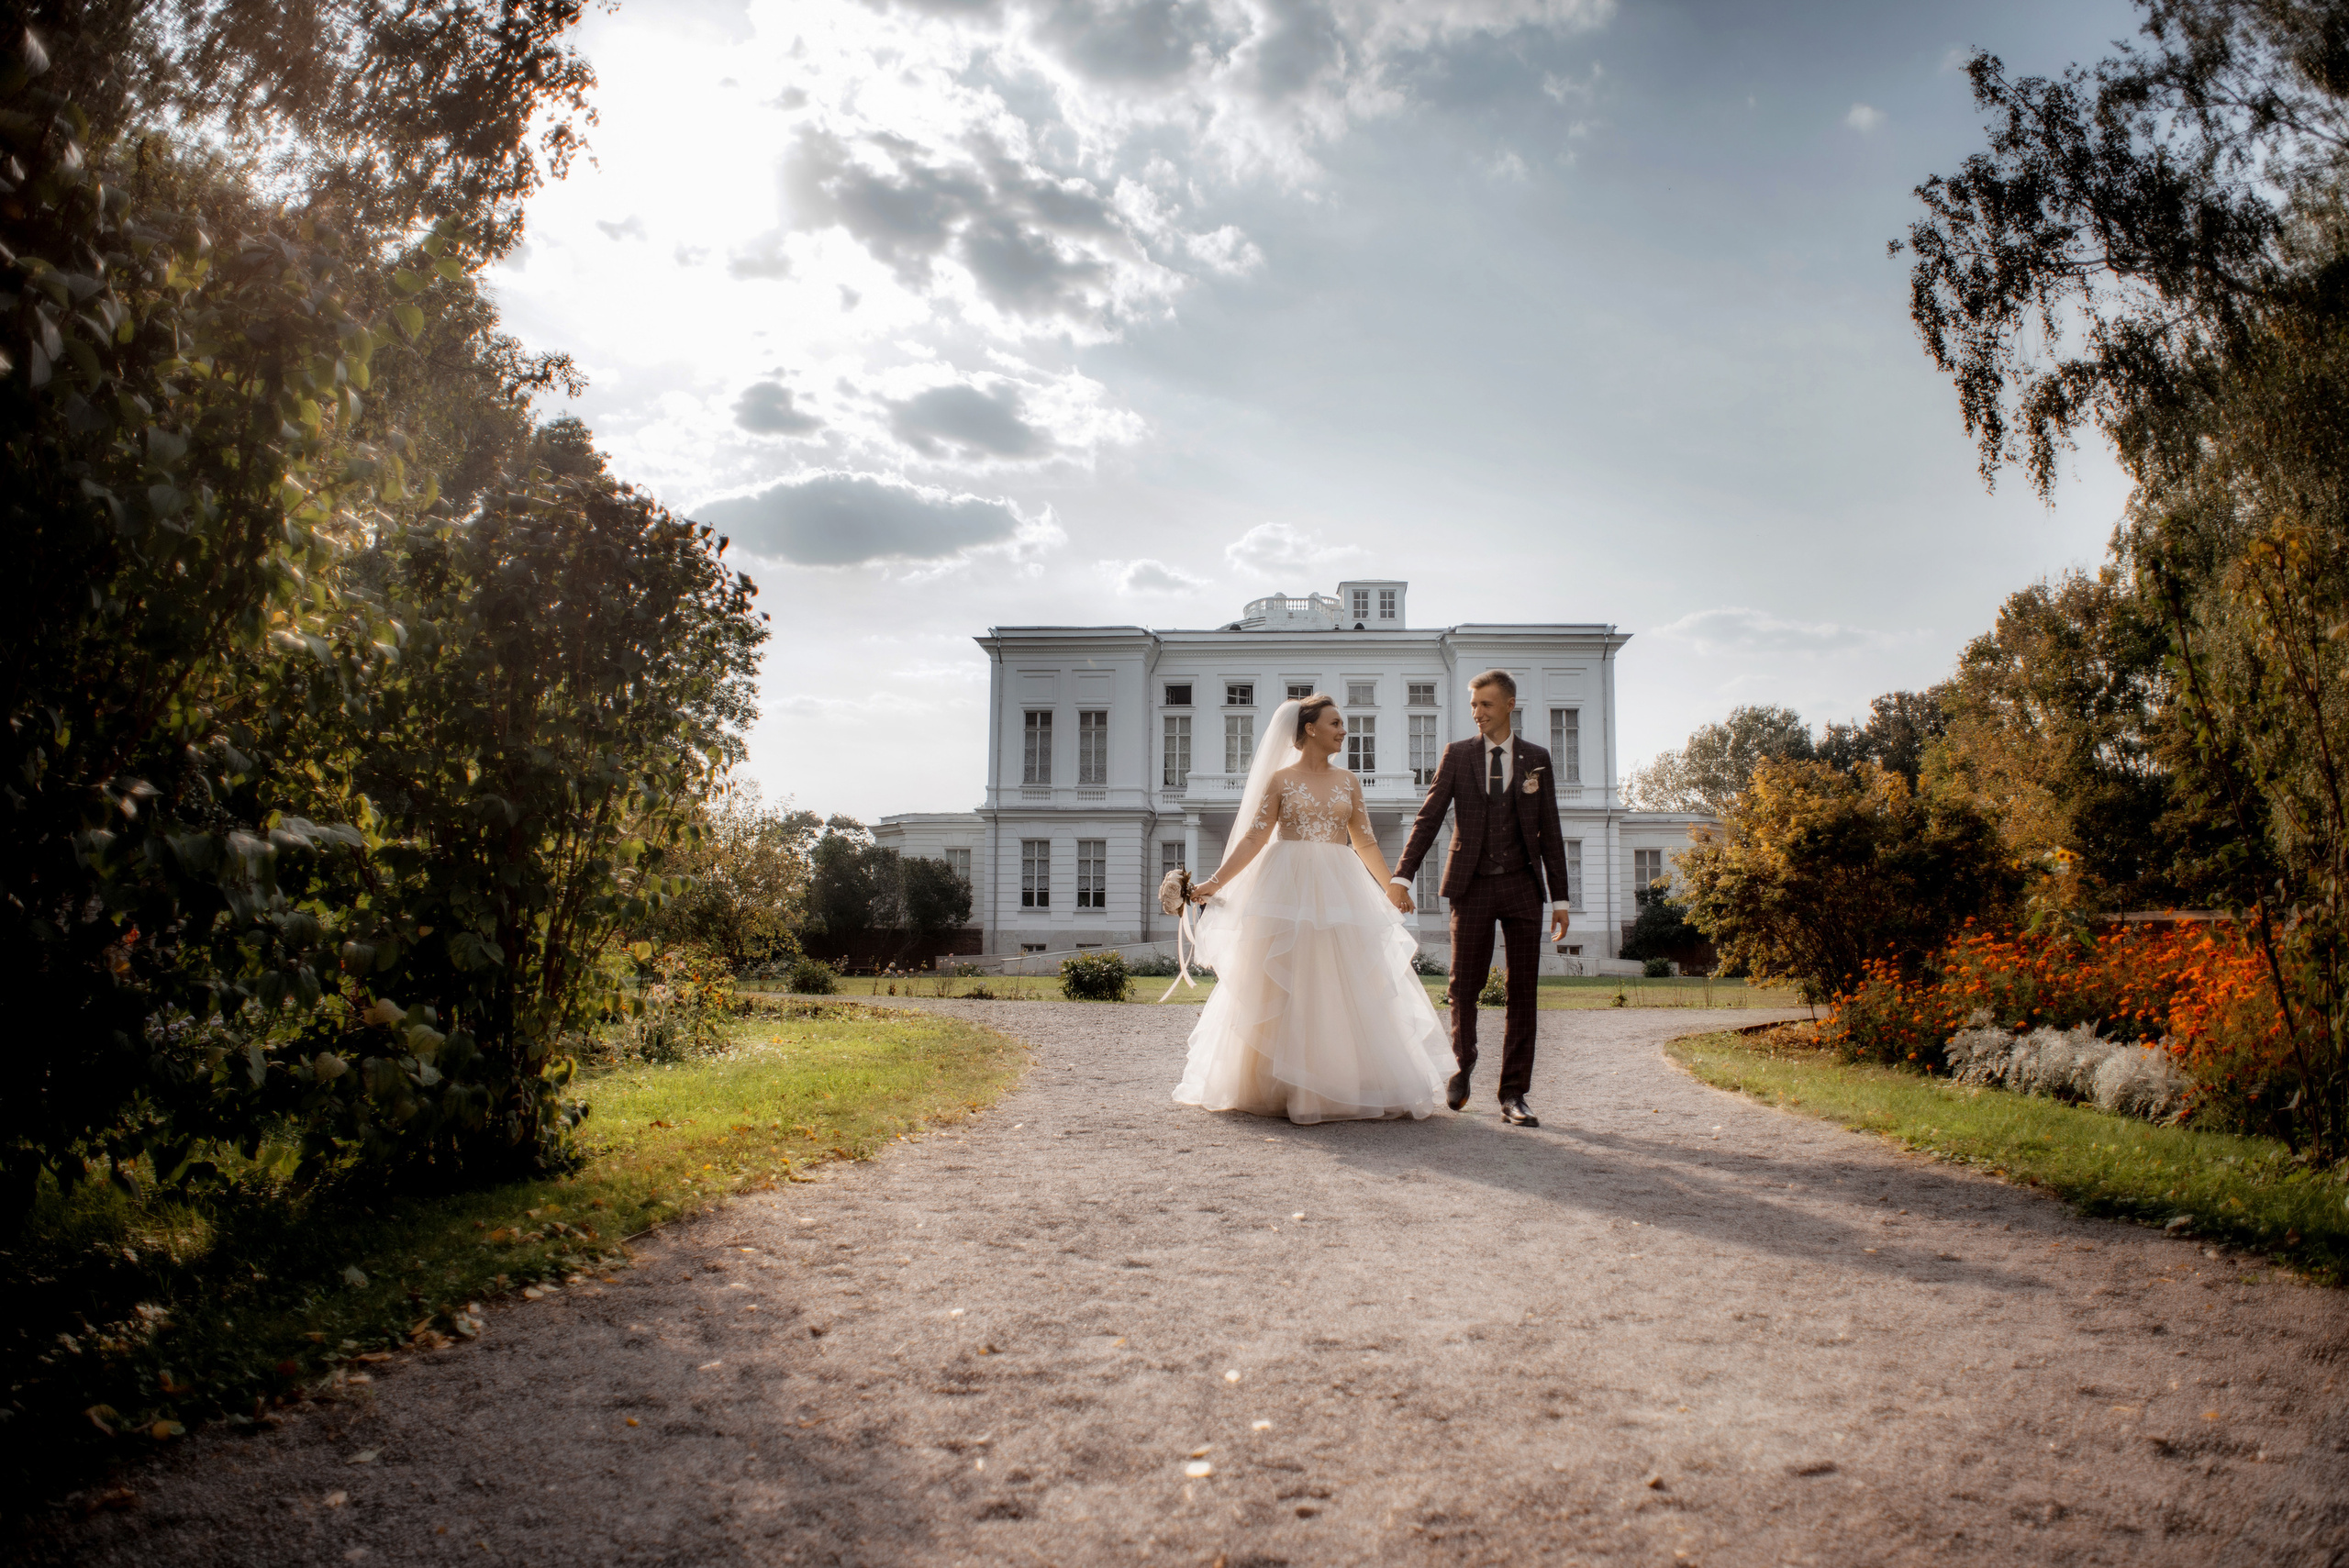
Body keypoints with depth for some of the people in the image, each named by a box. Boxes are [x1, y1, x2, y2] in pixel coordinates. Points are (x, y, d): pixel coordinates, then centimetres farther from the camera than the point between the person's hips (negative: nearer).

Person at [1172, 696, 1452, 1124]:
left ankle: (1342, 1085, 9)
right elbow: (1254, 838, 0)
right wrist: (1215, 882, -6)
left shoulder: (1348, 782, 11)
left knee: (1349, 988, 0)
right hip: (1288, 889, -3)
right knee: (1283, 989, 0)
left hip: (1340, 891, 3)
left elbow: (1365, 843, 15)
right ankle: (1277, 1088, 9)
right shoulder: (1279, 780, 2)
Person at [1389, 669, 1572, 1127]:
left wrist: (1560, 899, 5)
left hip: (1523, 886, 1)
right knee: (1464, 986, 2)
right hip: (1473, 886, -1)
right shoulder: (1457, 755, 5)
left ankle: (1513, 1094, 7)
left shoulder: (1536, 759, 8)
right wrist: (1401, 876, -12)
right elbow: (1428, 819, -1)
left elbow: (1549, 832, 8)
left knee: (1523, 990, 0)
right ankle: (1461, 1068, 28)